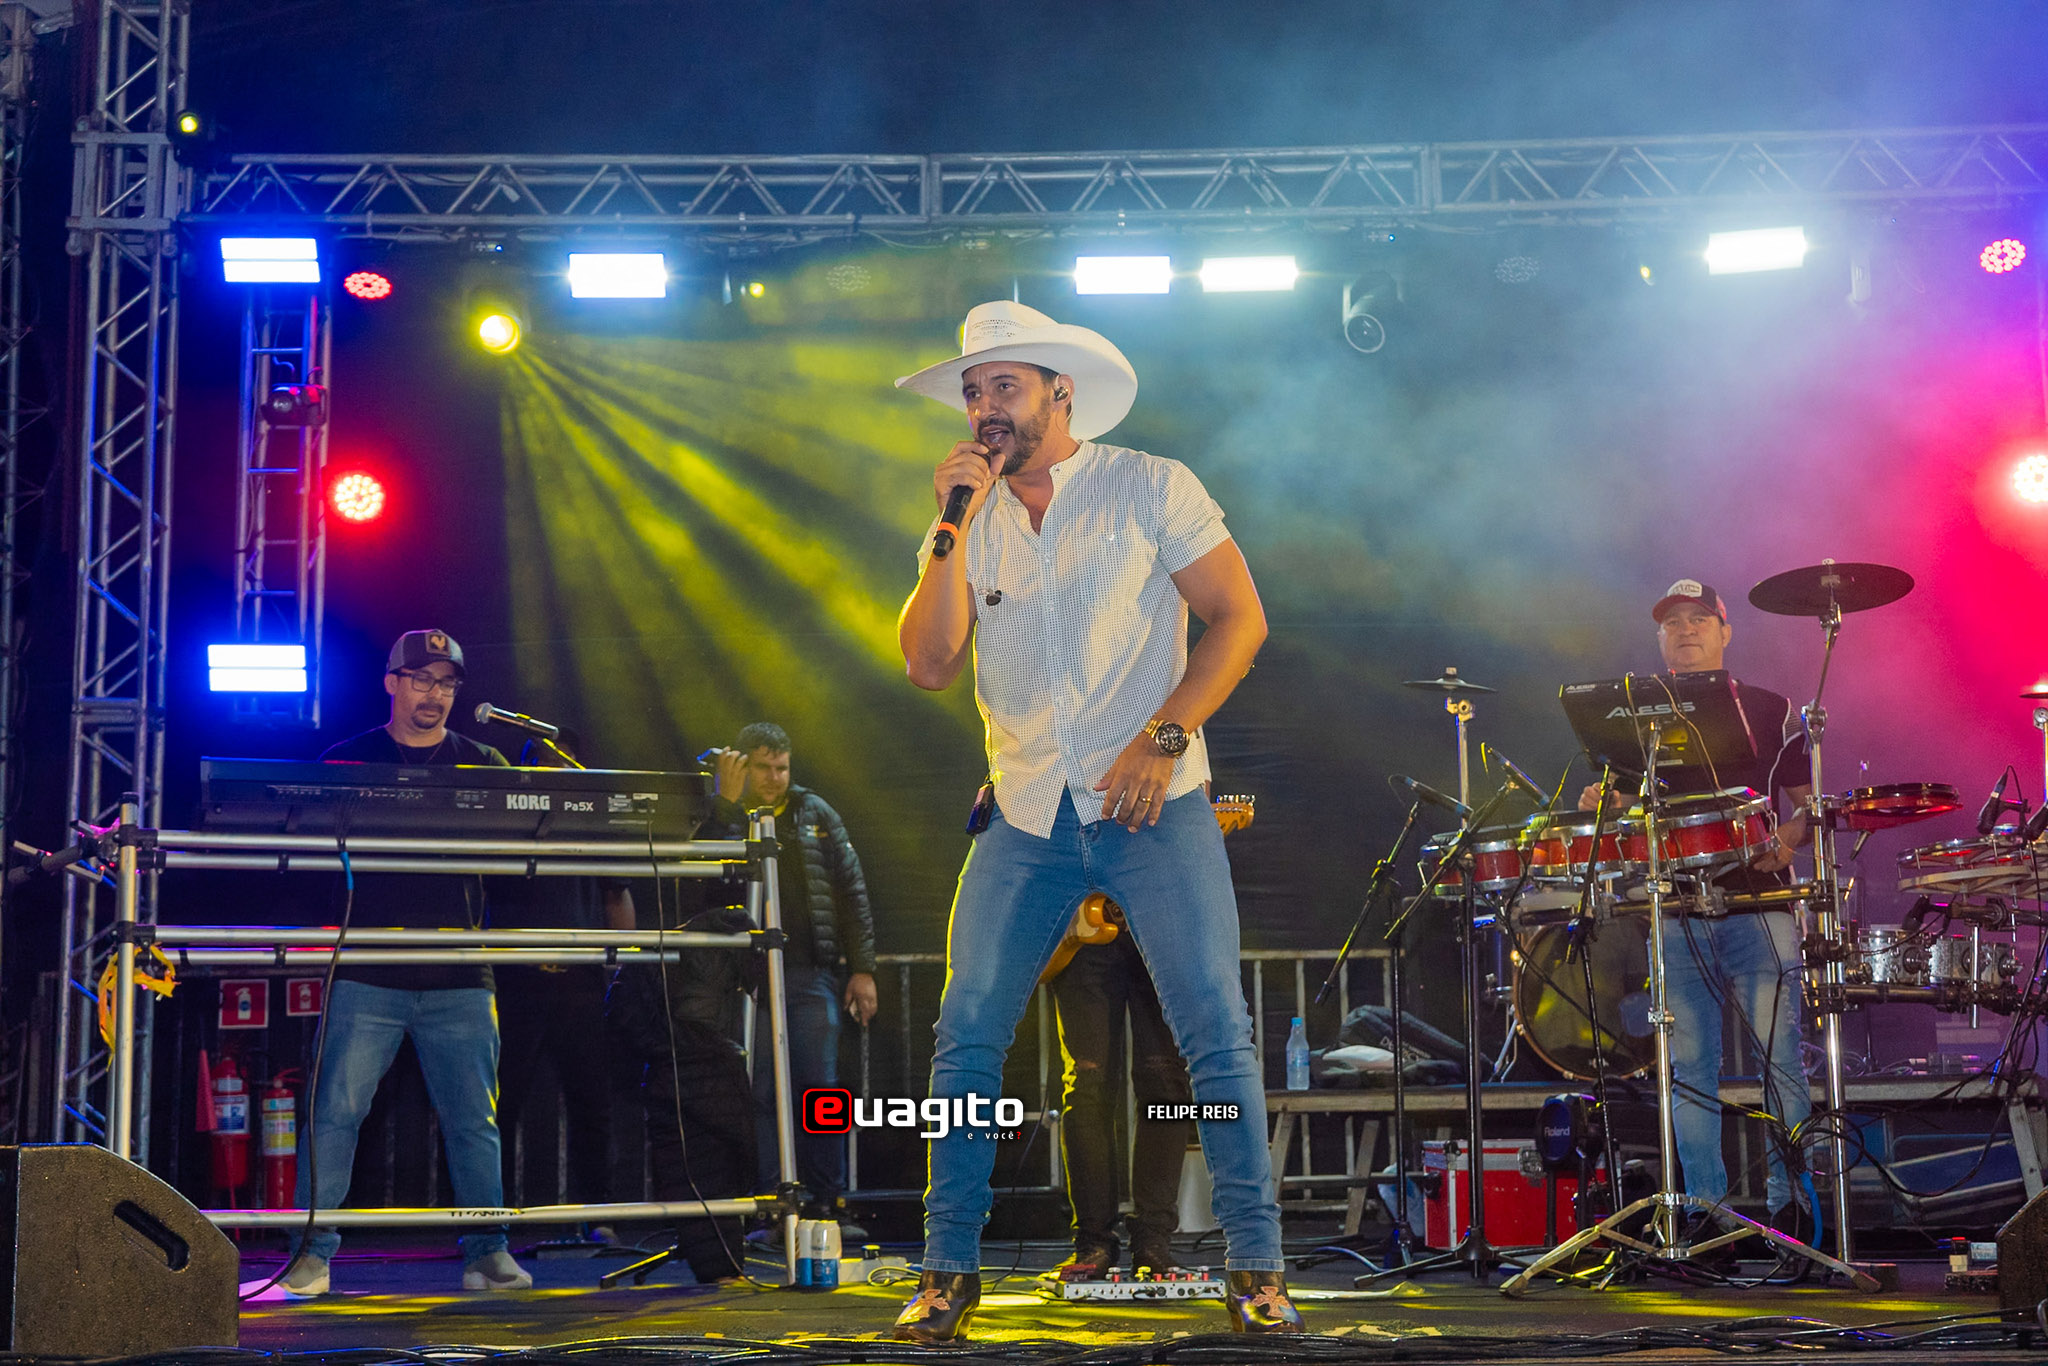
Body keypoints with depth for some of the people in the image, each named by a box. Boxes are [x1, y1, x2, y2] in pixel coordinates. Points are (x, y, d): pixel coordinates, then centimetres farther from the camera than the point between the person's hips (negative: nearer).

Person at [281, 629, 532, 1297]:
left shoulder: (482, 765, 13)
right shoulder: (348, 760, 9)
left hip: (459, 978, 1)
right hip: (367, 973, -1)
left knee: (474, 1120, 3)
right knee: (334, 1112, -4)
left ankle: (487, 1253, 10)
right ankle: (312, 1252, 4)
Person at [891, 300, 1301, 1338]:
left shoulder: (1150, 487, 1)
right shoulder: (968, 524, 11)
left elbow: (1239, 617, -3)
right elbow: (928, 664, -1)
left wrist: (1164, 739, -13)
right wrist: (952, 527, -8)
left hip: (1151, 806, -3)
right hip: (1025, 815, 3)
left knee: (1215, 1027, -9)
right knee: (966, 1032, -4)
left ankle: (1256, 1268, 1)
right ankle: (949, 1270, 6)